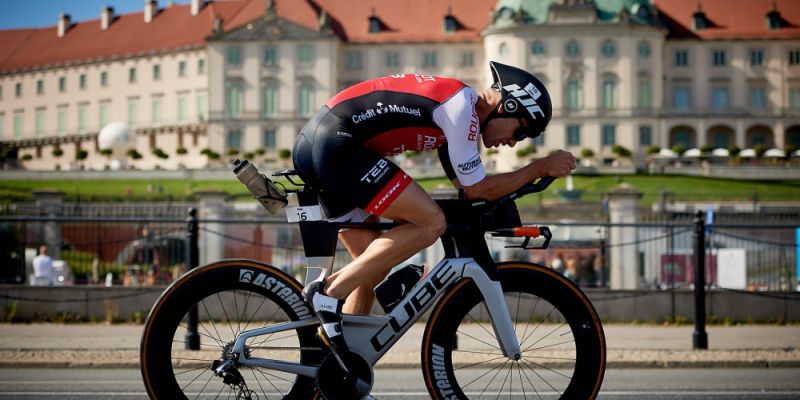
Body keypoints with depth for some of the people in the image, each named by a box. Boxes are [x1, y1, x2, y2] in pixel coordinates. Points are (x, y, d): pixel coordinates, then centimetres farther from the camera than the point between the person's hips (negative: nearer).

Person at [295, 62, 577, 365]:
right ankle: (329, 292, -12)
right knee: (431, 223, -13)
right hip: (336, 144, -11)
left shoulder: (456, 103, 20)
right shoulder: (462, 106, -10)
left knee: (375, 263, 13)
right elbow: (477, 189, -5)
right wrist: (542, 167, 0)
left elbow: (465, 184, 27)